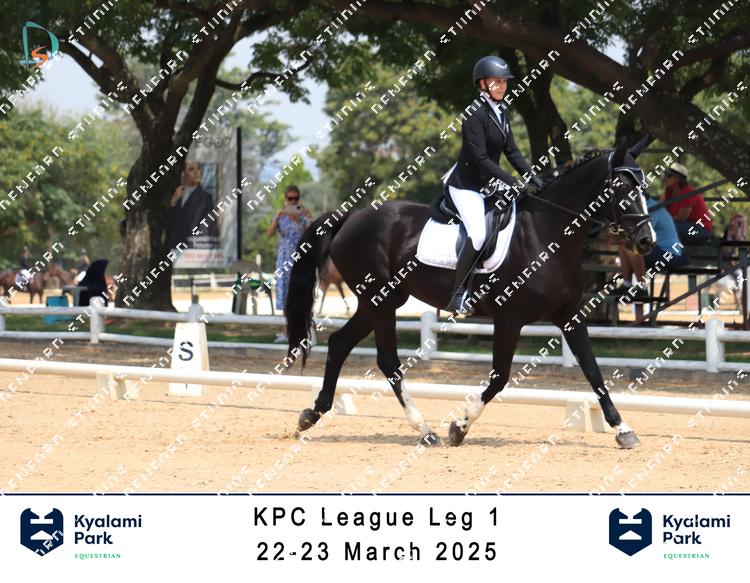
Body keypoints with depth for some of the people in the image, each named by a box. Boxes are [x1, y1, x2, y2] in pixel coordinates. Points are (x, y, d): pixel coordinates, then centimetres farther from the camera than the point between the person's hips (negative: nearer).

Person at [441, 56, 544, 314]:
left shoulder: (501, 113, 8)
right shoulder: (475, 114, -18)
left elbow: (511, 151, 11)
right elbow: (480, 158, -24)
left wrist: (532, 177, -1)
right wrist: (511, 182, -26)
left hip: (489, 184, 9)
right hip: (466, 185, -9)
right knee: (478, 234, -26)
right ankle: (457, 296, -17)